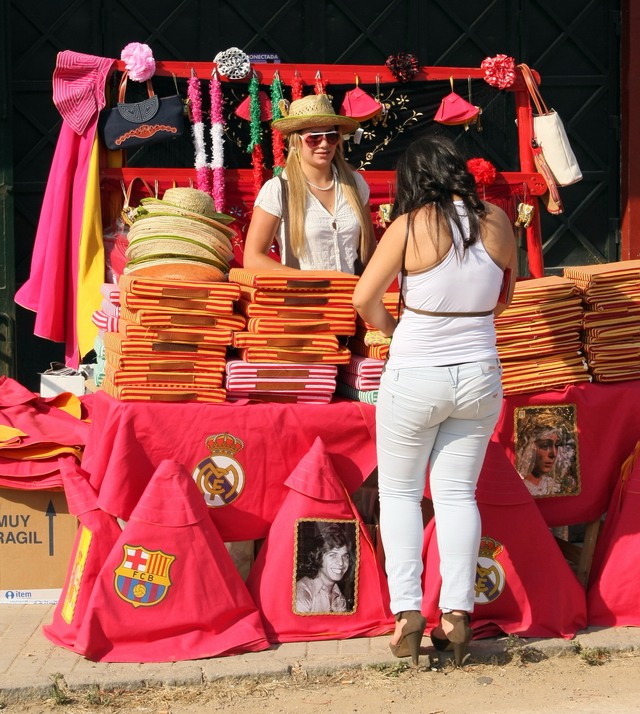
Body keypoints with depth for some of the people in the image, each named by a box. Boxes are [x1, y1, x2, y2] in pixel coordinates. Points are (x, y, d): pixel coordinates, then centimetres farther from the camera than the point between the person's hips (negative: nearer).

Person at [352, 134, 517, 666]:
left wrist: (392, 328, 6)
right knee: (458, 492, 13)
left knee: (400, 492, 12)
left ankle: (407, 612, 4)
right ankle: (457, 613, 8)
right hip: (480, 375, 3)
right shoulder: (497, 222, -2)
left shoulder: (411, 227, -13)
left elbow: (364, 298, -12)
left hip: (415, 378, -3)